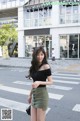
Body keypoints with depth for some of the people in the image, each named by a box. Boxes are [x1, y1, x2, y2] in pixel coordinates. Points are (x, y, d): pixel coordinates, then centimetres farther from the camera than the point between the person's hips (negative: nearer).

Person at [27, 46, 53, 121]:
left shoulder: (46, 66, -12)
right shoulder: (34, 67, 8)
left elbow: (51, 82, -10)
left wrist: (39, 82, -25)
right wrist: (30, 95, 18)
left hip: (42, 94, -7)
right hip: (34, 94, 7)